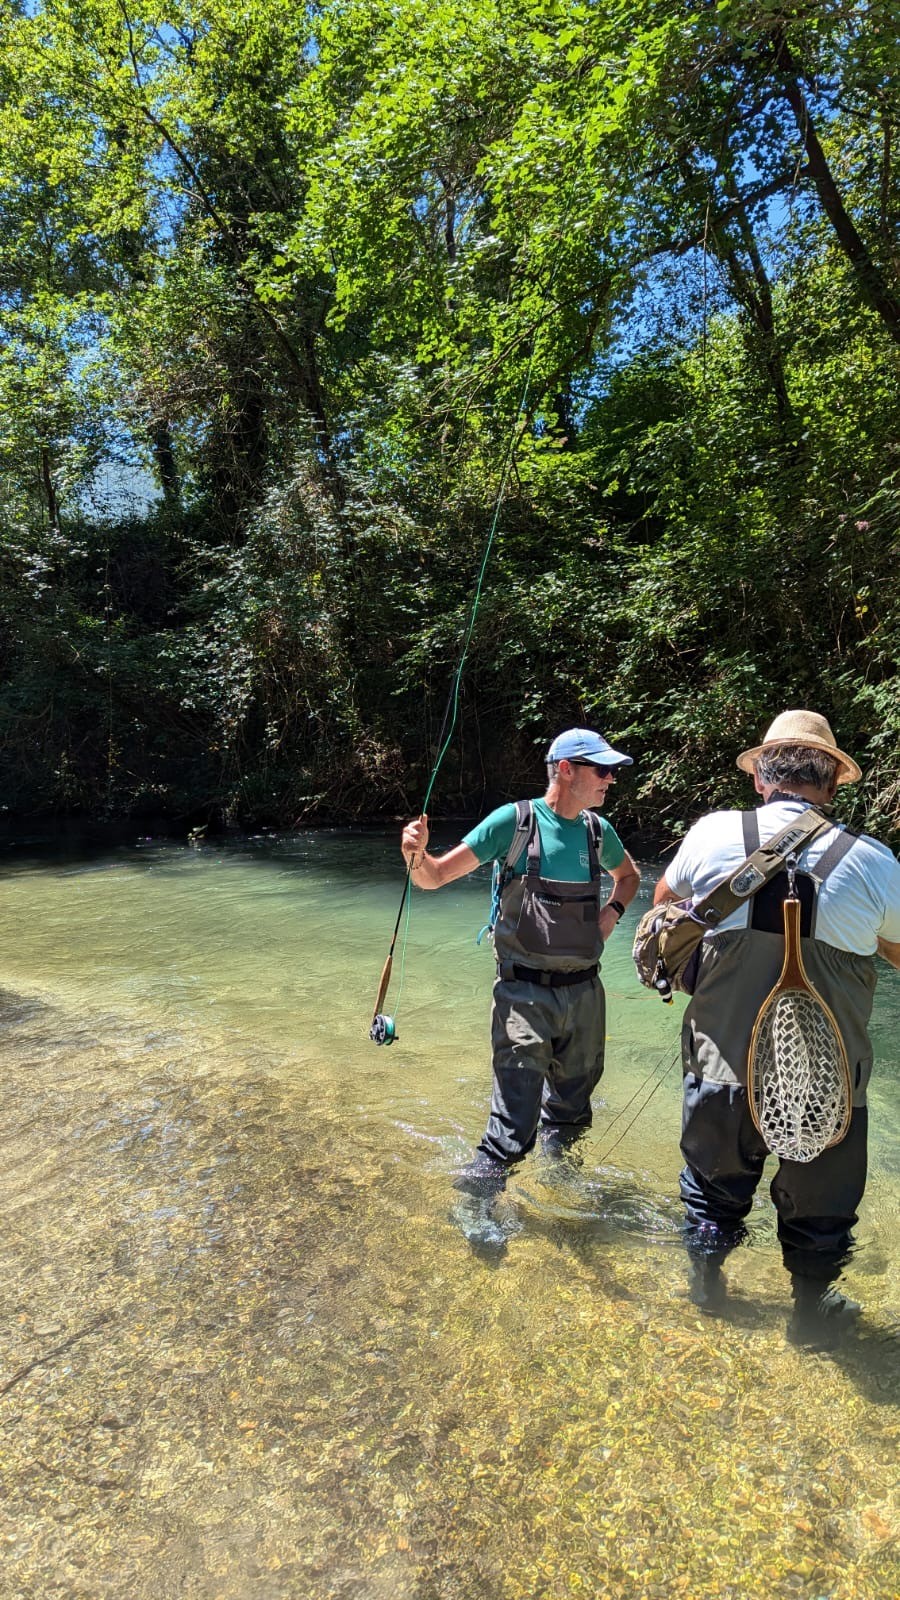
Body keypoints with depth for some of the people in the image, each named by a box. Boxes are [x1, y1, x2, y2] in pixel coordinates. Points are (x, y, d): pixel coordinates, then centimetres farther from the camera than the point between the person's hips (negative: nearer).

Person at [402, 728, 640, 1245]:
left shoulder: (599, 830, 2)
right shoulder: (514, 821, -13)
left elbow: (630, 875, 25)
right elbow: (436, 877, -12)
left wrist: (613, 910, 4)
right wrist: (417, 855, -35)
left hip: (584, 990, 6)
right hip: (526, 993, -5)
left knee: (574, 1095, 23)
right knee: (517, 1111, -7)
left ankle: (556, 1161, 51)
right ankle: (477, 1202, 16)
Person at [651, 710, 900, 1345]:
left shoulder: (714, 834, -11)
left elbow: (664, 900, 10)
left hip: (724, 1070, 1)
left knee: (715, 1178, 25)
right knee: (819, 1202, 24)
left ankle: (706, 1280, 47)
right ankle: (813, 1310, 45)